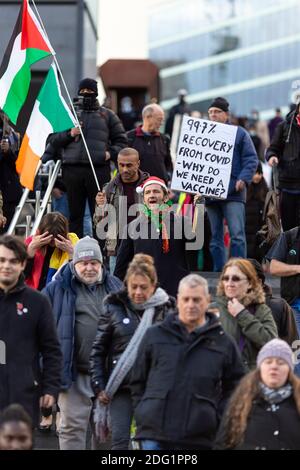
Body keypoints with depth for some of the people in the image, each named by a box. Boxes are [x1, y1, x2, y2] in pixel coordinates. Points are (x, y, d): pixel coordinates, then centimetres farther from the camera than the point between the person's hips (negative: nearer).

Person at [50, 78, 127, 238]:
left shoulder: (107, 115, 14)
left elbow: (121, 140, 14)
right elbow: (53, 140, 11)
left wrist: (111, 153, -3)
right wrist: (70, 134, -6)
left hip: (99, 170, -1)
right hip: (72, 170, 1)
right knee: (75, 214, 3)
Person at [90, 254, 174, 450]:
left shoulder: (167, 309, 1)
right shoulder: (115, 307, 1)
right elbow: (98, 350, 5)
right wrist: (99, 386, -1)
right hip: (121, 387, 0)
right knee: (120, 440, -5)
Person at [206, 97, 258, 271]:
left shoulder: (239, 133, 5)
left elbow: (251, 159, 0)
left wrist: (243, 179, -13)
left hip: (233, 192, -4)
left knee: (237, 234, -12)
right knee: (215, 237, 8)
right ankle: (218, 271, 12)